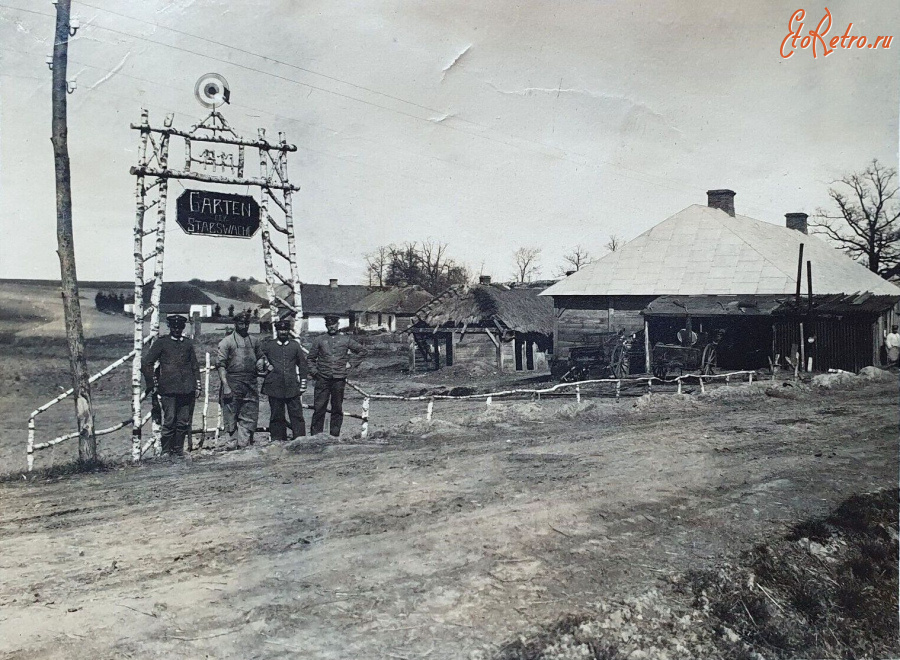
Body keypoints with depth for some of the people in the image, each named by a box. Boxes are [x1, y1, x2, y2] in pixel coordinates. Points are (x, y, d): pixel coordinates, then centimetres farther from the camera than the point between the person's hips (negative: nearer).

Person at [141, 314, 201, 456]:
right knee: (169, 420, -5)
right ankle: (166, 451, 6)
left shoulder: (188, 343, 14)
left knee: (184, 422, 5)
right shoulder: (161, 342, 3)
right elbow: (146, 363, 1)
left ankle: (178, 449, 16)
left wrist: (197, 386, 13)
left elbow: (195, 366, 19)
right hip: (168, 390, -3)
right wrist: (153, 384, -1)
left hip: (187, 389, 4)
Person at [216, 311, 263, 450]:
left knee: (250, 416, 2)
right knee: (231, 416, 1)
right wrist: (226, 386, -14)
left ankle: (243, 444, 7)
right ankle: (232, 443, 8)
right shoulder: (226, 342, 0)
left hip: (251, 384, 4)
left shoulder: (254, 341, 14)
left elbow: (260, 358, 27)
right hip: (233, 382, -4)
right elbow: (221, 365, -6)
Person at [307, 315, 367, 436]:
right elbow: (310, 358, 16)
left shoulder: (346, 339, 9)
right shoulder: (320, 340, 9)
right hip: (322, 379, -1)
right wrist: (313, 371, 2)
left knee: (337, 408, 5)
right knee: (319, 407, -3)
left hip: (339, 379, 1)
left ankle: (335, 435, 13)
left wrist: (351, 363, 10)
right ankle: (315, 435, 3)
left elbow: (362, 350, 19)